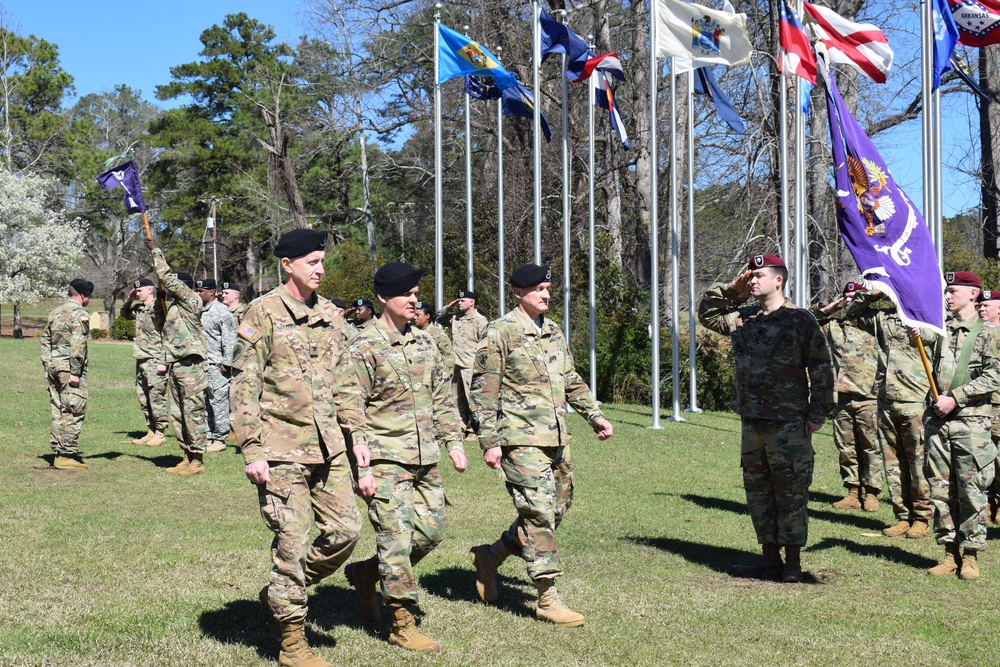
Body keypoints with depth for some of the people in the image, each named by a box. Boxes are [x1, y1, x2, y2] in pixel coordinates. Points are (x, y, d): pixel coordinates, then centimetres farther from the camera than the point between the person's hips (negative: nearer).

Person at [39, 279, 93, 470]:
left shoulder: (55, 312, 16)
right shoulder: (79, 314, -9)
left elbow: (44, 340, 19)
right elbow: (77, 345, -18)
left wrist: (47, 365, 20)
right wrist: (75, 373, -18)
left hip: (53, 366, 8)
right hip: (69, 368, -8)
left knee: (58, 411, 13)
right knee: (74, 411, -5)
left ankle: (58, 453, 17)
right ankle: (67, 456, -7)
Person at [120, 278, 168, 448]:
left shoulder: (158, 308, -11)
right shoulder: (139, 308, 14)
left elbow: (166, 336, -16)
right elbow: (124, 314, 36)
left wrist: (163, 362, -20)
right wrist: (129, 299, 16)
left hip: (154, 360, -9)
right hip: (141, 359, 9)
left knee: (157, 397, -5)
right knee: (143, 398, 12)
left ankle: (160, 433, 1)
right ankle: (150, 432, 20)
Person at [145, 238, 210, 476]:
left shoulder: (192, 300, -7)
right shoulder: (175, 304, 16)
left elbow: (167, 278, -10)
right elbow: (164, 281, 29)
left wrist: (156, 251, -3)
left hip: (190, 365, -10)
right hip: (175, 365, 10)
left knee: (193, 412, -7)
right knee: (177, 414, 11)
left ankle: (197, 461, -4)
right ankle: (187, 457, 18)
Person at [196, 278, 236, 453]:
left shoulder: (221, 312, -8)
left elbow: (230, 339, -12)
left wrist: (226, 362, -16)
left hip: (215, 365, -8)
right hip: (199, 364, 8)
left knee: (218, 400, -6)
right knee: (203, 402, 11)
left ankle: (220, 439, -1)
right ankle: (208, 437, 19)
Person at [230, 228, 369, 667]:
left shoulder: (329, 315, 13)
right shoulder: (264, 314, -7)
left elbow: (345, 382, 18)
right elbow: (244, 387, -9)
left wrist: (357, 435, 10)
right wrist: (251, 451, -14)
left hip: (329, 449, 6)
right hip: (283, 450, -6)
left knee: (345, 530, 5)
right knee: (292, 542, -2)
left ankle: (279, 593, 27)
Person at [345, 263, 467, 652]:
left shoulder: (423, 343, 12)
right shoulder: (364, 347, -9)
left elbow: (442, 397, 20)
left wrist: (454, 442, 12)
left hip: (426, 459, 7)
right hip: (386, 459, -7)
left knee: (430, 532, 10)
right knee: (397, 538, -5)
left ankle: (365, 574, 30)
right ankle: (403, 625, 5)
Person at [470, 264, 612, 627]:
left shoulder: (553, 331, 15)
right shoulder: (500, 333, -8)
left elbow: (571, 380, 25)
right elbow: (484, 392, -9)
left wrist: (595, 415, 16)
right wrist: (489, 442, -13)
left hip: (556, 439, 8)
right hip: (521, 439, -8)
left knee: (557, 509, 12)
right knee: (540, 512, -9)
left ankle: (490, 555, 29)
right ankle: (547, 598, -1)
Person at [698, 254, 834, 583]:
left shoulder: (801, 320, -6)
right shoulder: (742, 319, 11)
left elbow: (821, 369, -5)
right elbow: (706, 313, 28)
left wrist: (817, 414, -8)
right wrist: (732, 290, 12)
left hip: (789, 423, -6)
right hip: (752, 421, 6)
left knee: (790, 492, 0)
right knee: (758, 491, 11)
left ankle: (793, 562, 9)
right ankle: (770, 557, 22)